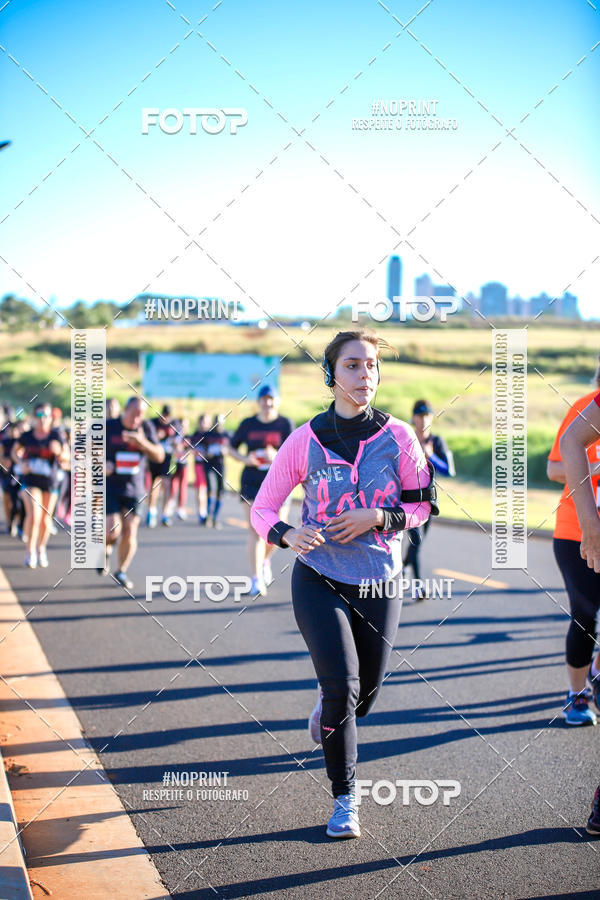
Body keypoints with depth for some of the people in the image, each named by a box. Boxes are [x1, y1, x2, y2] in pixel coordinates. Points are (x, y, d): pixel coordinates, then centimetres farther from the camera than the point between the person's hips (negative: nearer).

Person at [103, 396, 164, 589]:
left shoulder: (146, 428, 2)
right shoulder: (107, 427, -5)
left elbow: (159, 456, -1)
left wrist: (143, 443, -19)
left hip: (133, 489, 2)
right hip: (109, 487, -2)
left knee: (130, 531, -3)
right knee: (113, 529, -15)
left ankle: (121, 571, 17)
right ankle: (106, 551, 21)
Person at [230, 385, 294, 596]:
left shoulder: (285, 424, 1)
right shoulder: (247, 424, 6)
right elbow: (231, 448, 14)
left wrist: (277, 456, -26)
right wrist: (245, 459, -6)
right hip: (252, 482, 0)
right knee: (255, 529, -9)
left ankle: (265, 560, 35)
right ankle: (257, 579, -9)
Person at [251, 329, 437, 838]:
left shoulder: (398, 437, -4)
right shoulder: (305, 441, -6)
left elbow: (423, 505, 5)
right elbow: (262, 509, 1)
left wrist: (377, 517, -14)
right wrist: (287, 534, -21)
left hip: (379, 584, 2)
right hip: (319, 581, -2)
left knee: (363, 696, 10)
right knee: (343, 685, -16)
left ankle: (327, 705, 49)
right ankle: (345, 800, 2)